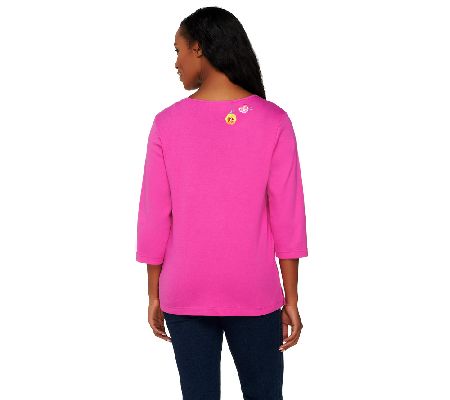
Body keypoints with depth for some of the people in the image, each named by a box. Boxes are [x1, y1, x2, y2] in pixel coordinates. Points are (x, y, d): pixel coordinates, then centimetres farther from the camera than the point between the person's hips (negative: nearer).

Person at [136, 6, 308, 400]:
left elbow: (154, 218, -4)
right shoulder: (274, 121, -9)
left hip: (186, 294, 1)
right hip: (254, 294, 0)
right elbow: (288, 217, -8)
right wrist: (291, 298, 0)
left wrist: (154, 294, 7)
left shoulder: (167, 124, -8)